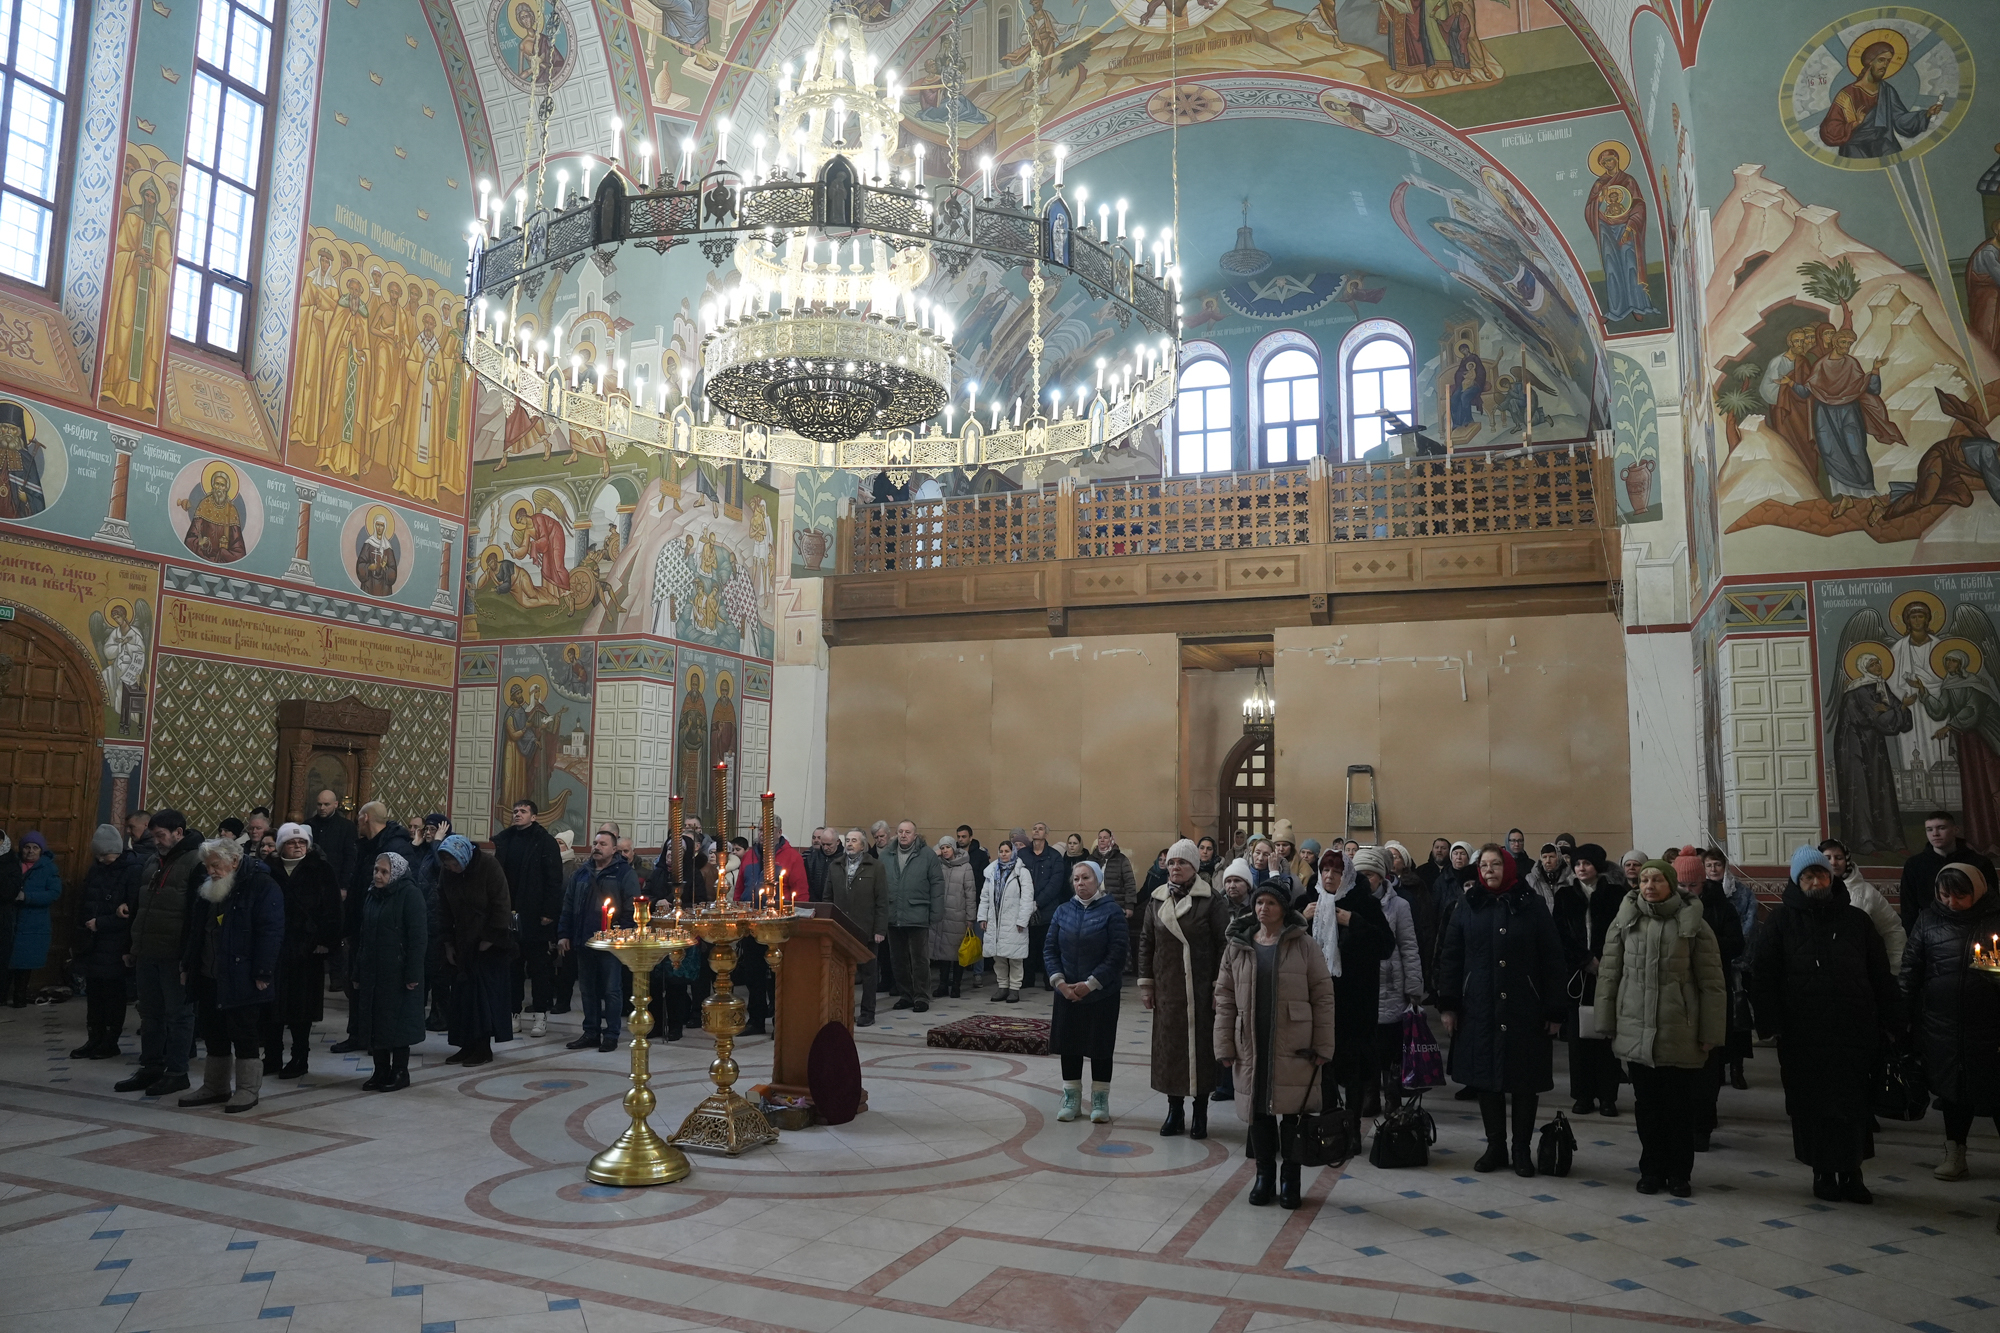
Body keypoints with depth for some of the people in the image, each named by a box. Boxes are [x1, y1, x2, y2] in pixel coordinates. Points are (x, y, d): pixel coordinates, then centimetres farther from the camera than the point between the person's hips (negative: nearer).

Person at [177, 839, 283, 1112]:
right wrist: (187, 966, 14)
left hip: (241, 978, -7)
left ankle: (248, 1090, 9)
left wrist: (262, 973, -20)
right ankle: (215, 1087, 27)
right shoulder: (205, 888, 12)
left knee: (244, 1035, -1)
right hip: (208, 977, 7)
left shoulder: (262, 886, -12)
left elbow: (270, 932, -17)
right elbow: (192, 930, 20)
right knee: (213, 1034, 15)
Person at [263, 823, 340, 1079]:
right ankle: (272, 1058, 21)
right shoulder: (269, 870, 5)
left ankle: (299, 1060, 16)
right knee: (271, 1007, 7)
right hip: (274, 948, 2)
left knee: (301, 1008, 5)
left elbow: (331, 909, -4)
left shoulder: (320, 870, -1)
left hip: (307, 950, -2)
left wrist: (326, 941, -11)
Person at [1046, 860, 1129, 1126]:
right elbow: (1049, 949, 4)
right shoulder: (1063, 911, 4)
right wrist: (1059, 981, -11)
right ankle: (1071, 1099, 23)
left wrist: (1090, 984, -16)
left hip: (1102, 994, -3)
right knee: (1068, 1045, 9)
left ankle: (1100, 1101, 19)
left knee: (1100, 1046, 5)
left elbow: (1117, 953, -13)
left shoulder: (1111, 912, -8)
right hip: (1066, 993, 3)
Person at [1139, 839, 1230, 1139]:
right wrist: (1146, 983, 7)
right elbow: (1146, 942, 10)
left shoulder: (1212, 901, -6)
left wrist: (1220, 987, -9)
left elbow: (1223, 945, -6)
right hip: (1167, 989, 4)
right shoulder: (1157, 900, 6)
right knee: (1169, 1047, 7)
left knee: (1201, 1047, 2)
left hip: (1200, 990, -3)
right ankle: (1174, 1111, 20)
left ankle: (1200, 1112, 15)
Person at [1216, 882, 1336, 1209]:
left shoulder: (1304, 946, -3)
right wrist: (1225, 1046, 1)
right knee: (1258, 1111, 9)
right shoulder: (1237, 947, 5)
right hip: (1252, 1045, 3)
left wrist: (1322, 1046, -6)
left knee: (1292, 1112, 4)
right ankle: (1264, 1175, 24)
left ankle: (1290, 1178, 20)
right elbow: (1224, 999, 6)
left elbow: (1323, 997, -2)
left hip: (1294, 1047, -2)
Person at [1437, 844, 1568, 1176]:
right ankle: (1495, 1146, 21)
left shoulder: (1532, 906, 0)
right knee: (1486, 1079, 8)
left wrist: (1554, 1011, -4)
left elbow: (1552, 961, -1)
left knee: (1524, 1080, 5)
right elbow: (1450, 958, 6)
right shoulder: (1469, 907, 6)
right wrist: (1448, 1004, 1)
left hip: (1524, 1011, -2)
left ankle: (1522, 1149, 19)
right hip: (1479, 1009, 2)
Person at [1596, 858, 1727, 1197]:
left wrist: (1710, 1033, -6)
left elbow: (1712, 983, -3)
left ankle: (1680, 1173, 23)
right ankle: (1652, 1169, 25)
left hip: (1680, 1034, -2)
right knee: (1646, 1105, 11)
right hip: (1636, 1030, 2)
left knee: (1679, 1106, 7)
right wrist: (1607, 1024, 4)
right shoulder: (1625, 921, 3)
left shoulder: (1693, 924, -4)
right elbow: (1608, 974, 6)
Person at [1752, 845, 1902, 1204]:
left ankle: (1851, 1172, 17)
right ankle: (1823, 1172, 17)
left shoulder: (1855, 919, 10)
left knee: (1855, 1106, 5)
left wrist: (1891, 1019, 6)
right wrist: (1771, 1022, -8)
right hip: (1803, 1036, -2)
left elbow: (1880, 974, 12)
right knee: (1813, 1107, 5)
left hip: (1855, 1032, 2)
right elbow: (1763, 976, -1)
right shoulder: (1781, 920, 2)